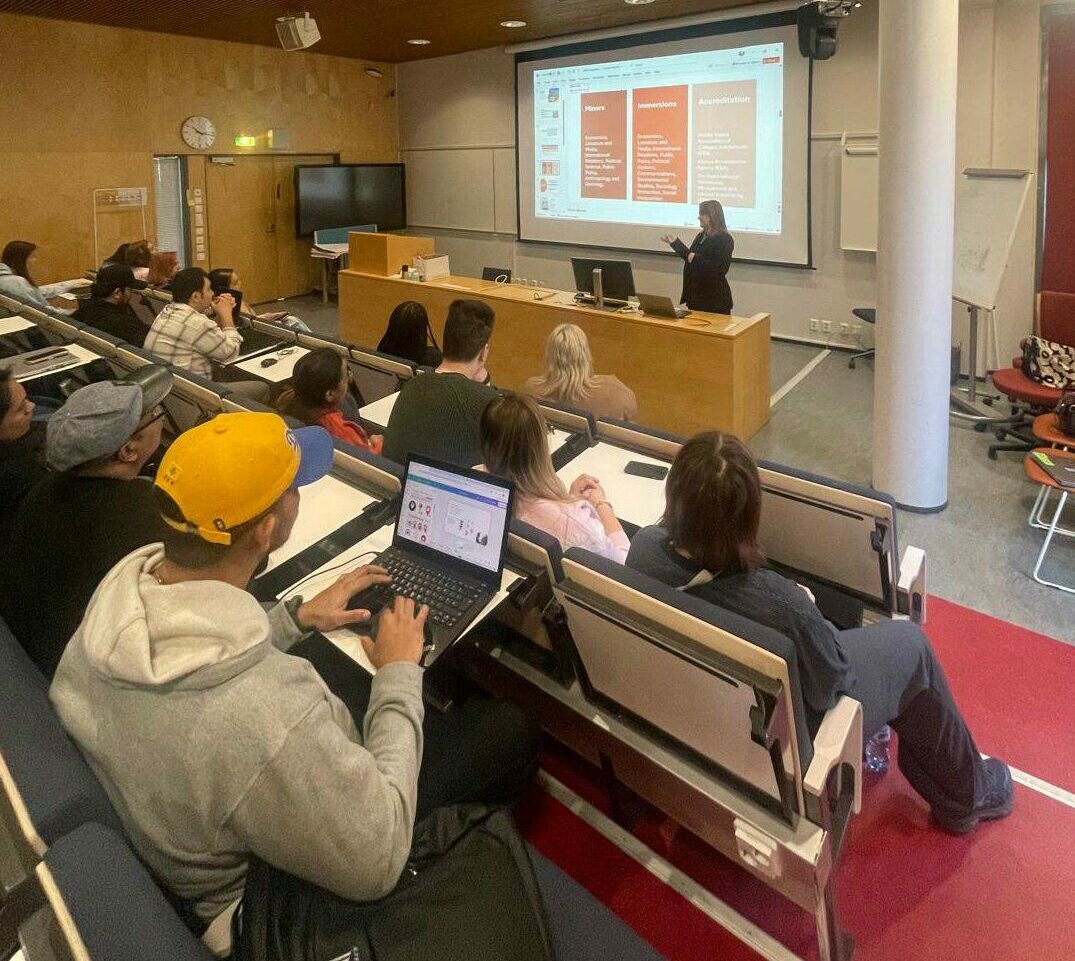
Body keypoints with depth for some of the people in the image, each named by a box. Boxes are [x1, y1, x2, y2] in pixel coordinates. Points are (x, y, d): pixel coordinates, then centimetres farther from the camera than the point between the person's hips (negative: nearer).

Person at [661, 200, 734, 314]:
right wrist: (675, 243, 26)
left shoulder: (724, 239, -14)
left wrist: (696, 259, -23)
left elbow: (720, 270, -21)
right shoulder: (702, 235, 11)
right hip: (696, 294, 8)